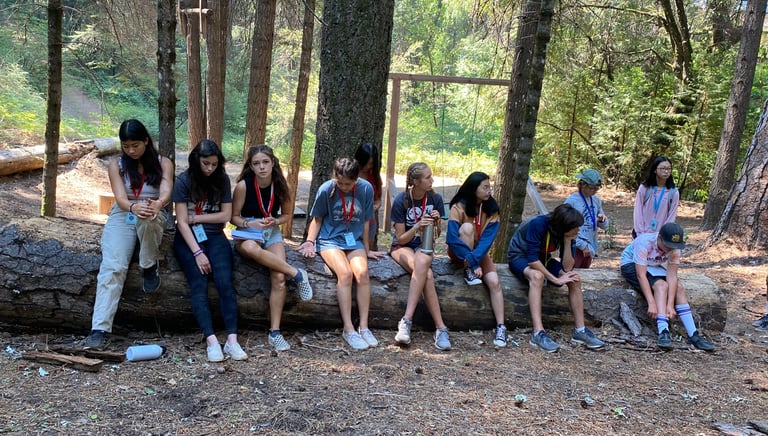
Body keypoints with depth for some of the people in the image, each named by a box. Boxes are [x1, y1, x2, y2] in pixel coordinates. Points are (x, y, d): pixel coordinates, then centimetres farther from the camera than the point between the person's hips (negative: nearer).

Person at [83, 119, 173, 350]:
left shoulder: (163, 163, 2)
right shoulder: (116, 165, 3)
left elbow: (166, 192, -15)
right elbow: (120, 198, -11)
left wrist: (157, 205, -41)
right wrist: (134, 207, -37)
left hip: (154, 217, -1)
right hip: (122, 215, 1)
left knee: (148, 214, -40)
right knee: (112, 266, -25)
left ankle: (150, 266, -16)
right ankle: (100, 329, -31)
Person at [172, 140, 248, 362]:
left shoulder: (222, 179, 2)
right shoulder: (183, 181, -6)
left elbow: (226, 215, 3)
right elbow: (182, 222, -11)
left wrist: (196, 218, -5)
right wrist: (197, 252, -19)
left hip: (214, 236, 2)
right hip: (188, 238, -2)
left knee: (225, 283, -21)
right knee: (199, 285, -23)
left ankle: (232, 339, -26)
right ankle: (211, 341, -29)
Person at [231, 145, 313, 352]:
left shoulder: (280, 185, -4)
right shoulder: (243, 186, -12)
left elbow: (286, 215, 9)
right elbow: (234, 217, -3)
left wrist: (274, 222, -13)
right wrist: (250, 224, -22)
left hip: (272, 233, 2)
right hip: (247, 233, -2)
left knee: (279, 277, -24)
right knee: (251, 249, -42)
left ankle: (274, 332, -17)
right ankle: (297, 274, -28)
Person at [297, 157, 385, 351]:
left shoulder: (366, 189, -4)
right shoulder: (326, 189, -9)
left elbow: (365, 221, 6)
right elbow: (317, 219, 3)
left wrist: (367, 250, 11)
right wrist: (310, 241, -11)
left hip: (354, 241, 2)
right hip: (330, 240, -2)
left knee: (362, 272, -26)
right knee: (345, 273, -28)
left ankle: (364, 326, -16)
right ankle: (348, 329, -21)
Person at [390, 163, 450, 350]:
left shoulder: (435, 199, -5)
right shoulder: (401, 200, -13)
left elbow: (437, 234, 4)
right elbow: (401, 239, -11)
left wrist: (436, 222, -17)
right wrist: (418, 226, -27)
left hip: (425, 246, 2)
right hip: (402, 247, -2)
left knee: (422, 263, -36)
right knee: (427, 275, -34)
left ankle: (406, 321, -37)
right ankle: (440, 328, -31)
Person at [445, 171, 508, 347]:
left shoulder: (491, 209, -9)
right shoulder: (459, 207, -19)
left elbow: (488, 238, -20)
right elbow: (452, 238, -29)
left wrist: (475, 260, -35)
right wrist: (471, 264, -34)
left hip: (480, 253, 3)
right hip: (459, 253, -3)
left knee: (494, 282, -22)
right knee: (467, 227, -31)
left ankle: (501, 326, -16)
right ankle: (468, 271, -18)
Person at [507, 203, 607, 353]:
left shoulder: (568, 233, -13)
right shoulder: (538, 224, -31)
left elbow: (567, 268, -16)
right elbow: (532, 260, -34)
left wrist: (568, 241, -27)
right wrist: (555, 279, -30)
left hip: (542, 259, 6)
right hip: (520, 257, -6)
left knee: (575, 279, -15)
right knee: (537, 276, -39)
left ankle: (580, 331, -7)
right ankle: (538, 333, -41)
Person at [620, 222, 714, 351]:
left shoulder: (675, 248, -18)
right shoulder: (645, 243, -33)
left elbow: (672, 276, -23)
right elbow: (641, 275, -35)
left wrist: (670, 304, -33)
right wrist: (651, 304, -40)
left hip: (654, 268, 6)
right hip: (631, 265, -5)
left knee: (679, 288, -14)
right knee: (661, 285, -29)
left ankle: (693, 335, -11)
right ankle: (663, 332, -38)